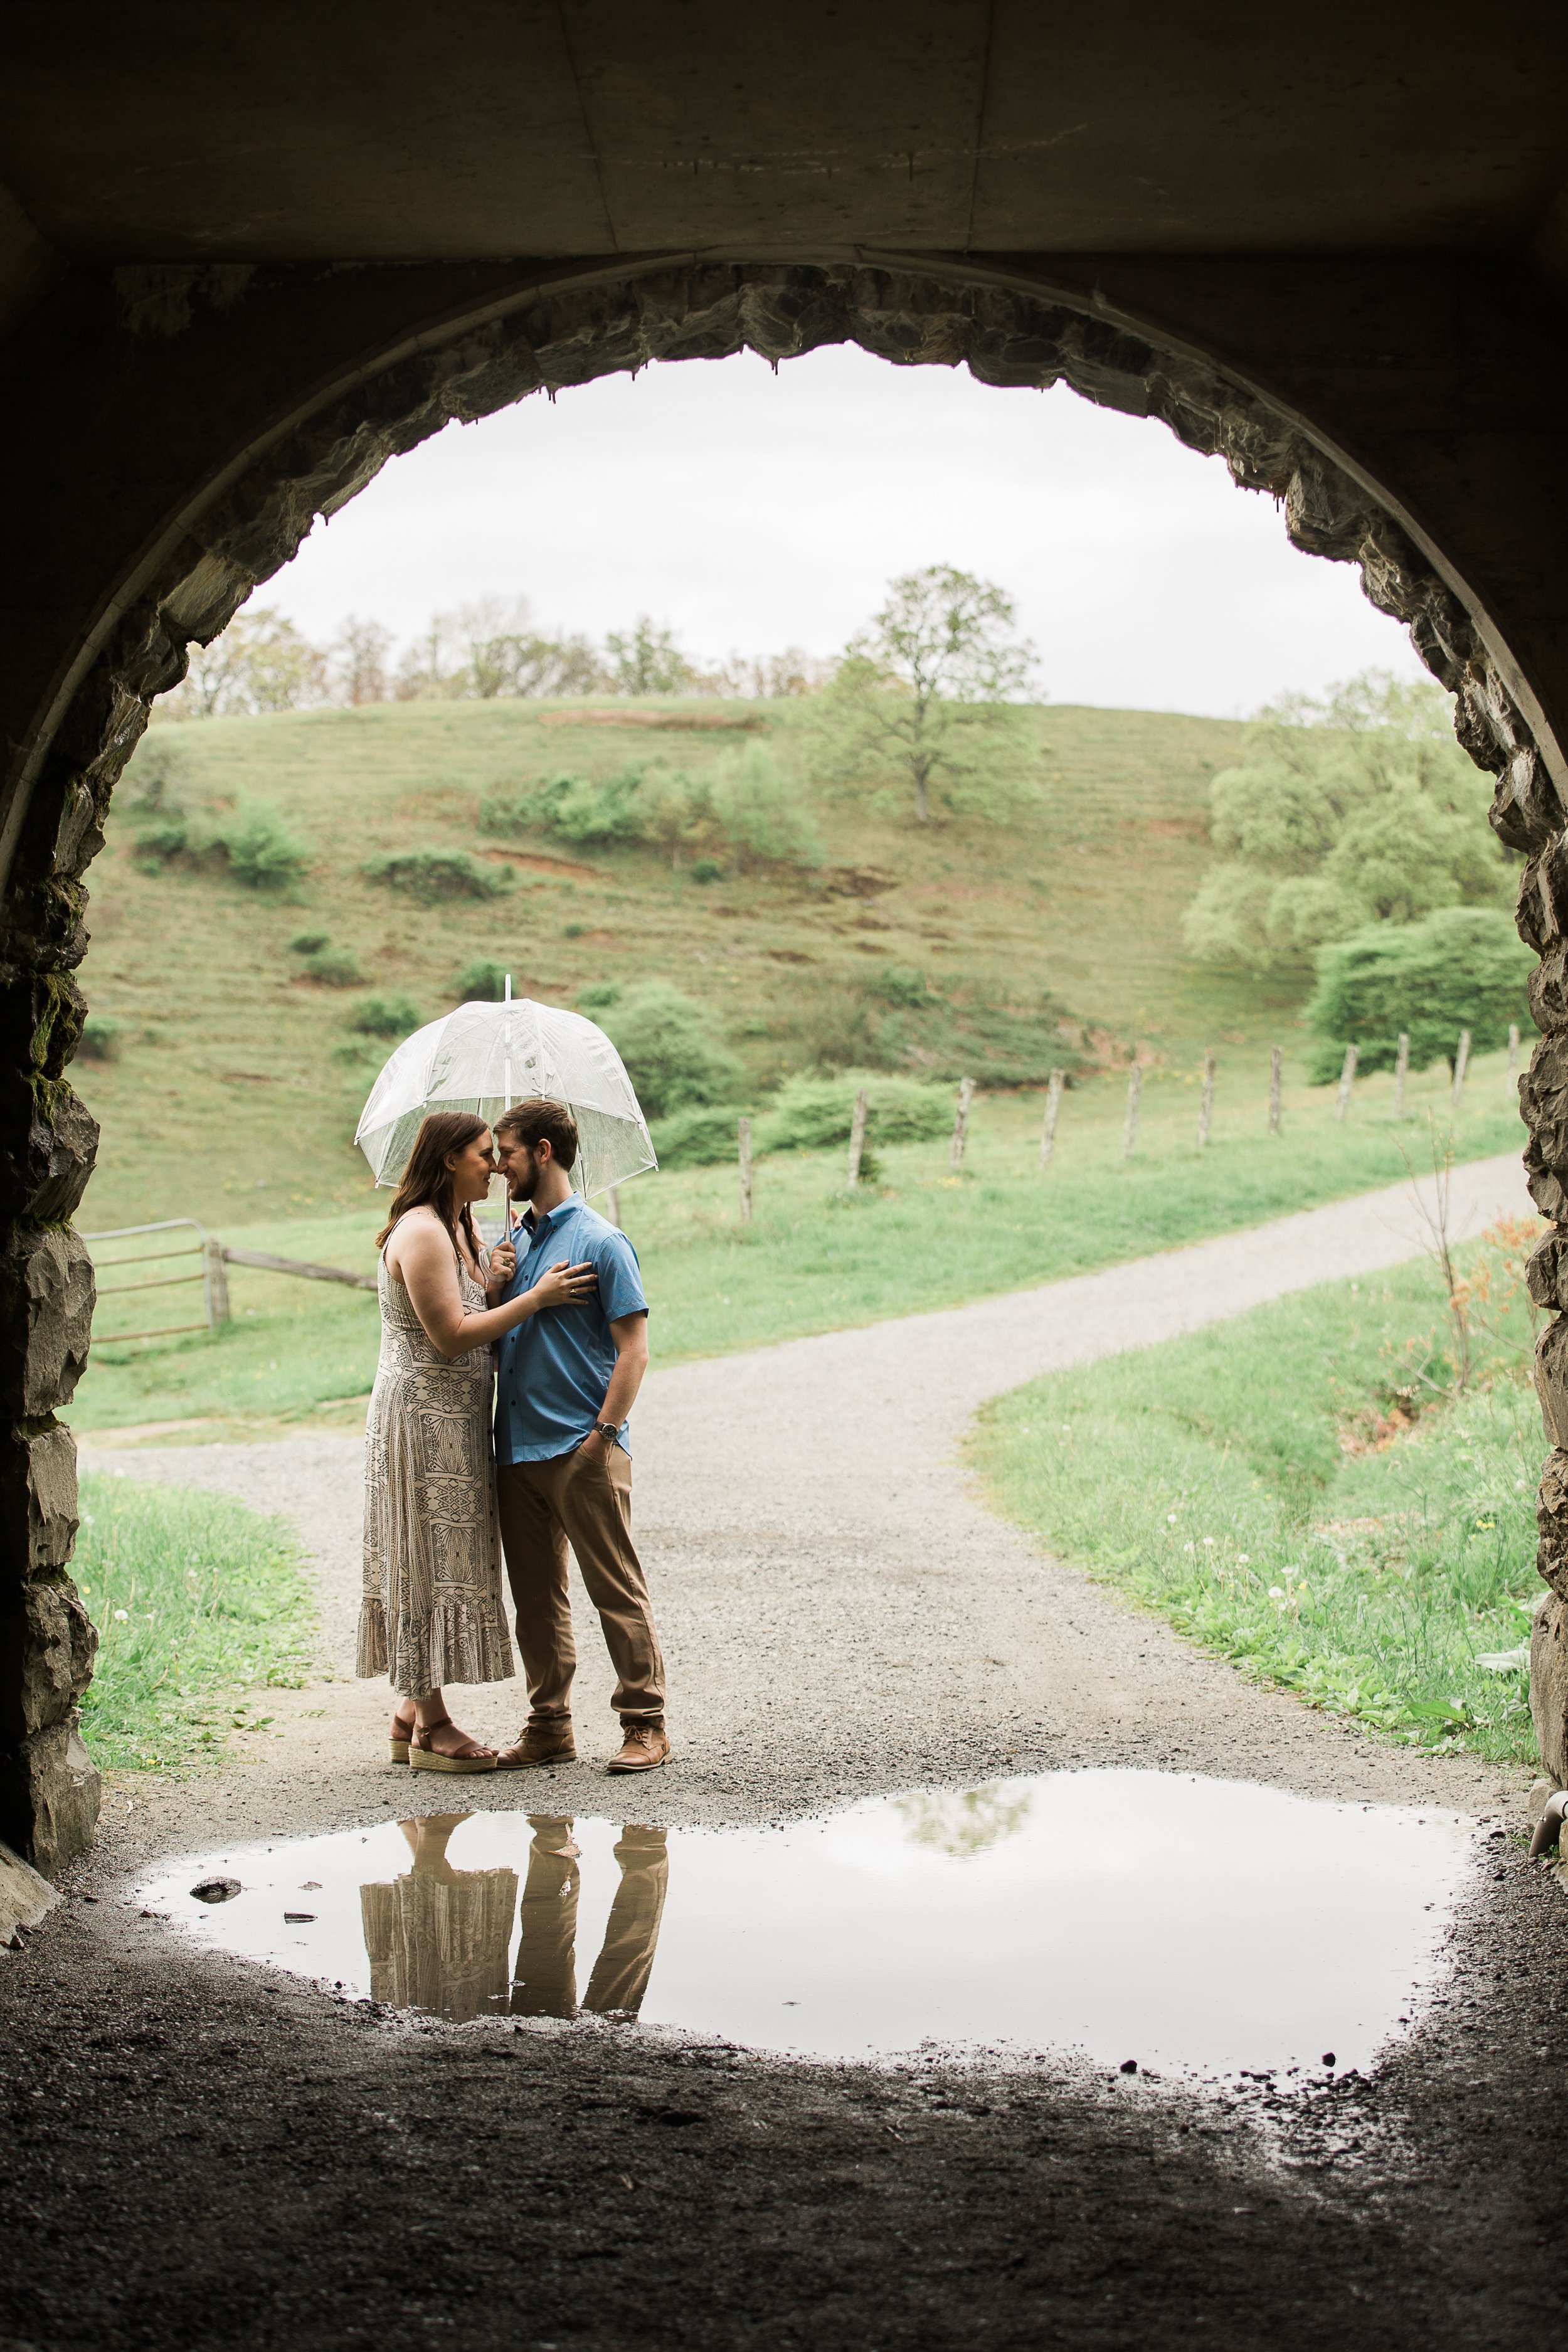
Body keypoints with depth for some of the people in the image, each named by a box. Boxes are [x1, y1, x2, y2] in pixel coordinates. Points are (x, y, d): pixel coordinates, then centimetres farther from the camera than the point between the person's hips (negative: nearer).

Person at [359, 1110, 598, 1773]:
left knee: (437, 1560, 12)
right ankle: (431, 1727, 2)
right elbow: (451, 1336, -21)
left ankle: (413, 1708, 19)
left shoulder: (457, 1228, 15)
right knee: (431, 1558, -4)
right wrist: (535, 1297, -17)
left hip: (452, 1419, 10)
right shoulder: (421, 1232, -17)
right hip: (424, 1415, -10)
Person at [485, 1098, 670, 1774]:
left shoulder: (599, 1242, -7)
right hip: (516, 1449, 8)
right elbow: (485, 1336, 22)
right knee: (536, 1596, 11)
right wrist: (496, 1290, 2)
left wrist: (603, 1433, -17)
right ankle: (549, 1726, 19)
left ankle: (645, 1725, 5)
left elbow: (634, 1348, -10)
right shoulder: (518, 1241, 16)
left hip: (581, 1449, -7)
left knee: (617, 1591, -2)